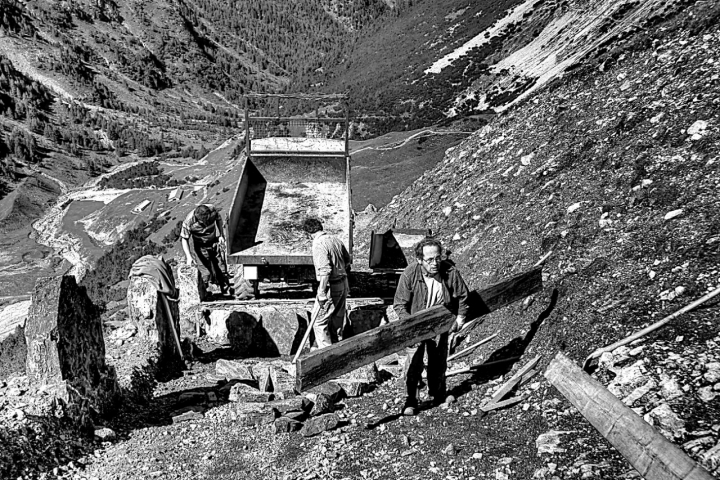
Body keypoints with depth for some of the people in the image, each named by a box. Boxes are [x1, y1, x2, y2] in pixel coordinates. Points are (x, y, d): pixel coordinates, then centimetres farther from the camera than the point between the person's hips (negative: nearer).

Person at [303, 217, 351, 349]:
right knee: (336, 319, 18)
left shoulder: (318, 244, -18)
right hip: (342, 284, 8)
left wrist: (322, 293, -27)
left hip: (331, 286, -8)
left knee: (319, 321, 0)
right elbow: (347, 260, 17)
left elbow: (325, 270, -27)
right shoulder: (335, 239, 7)